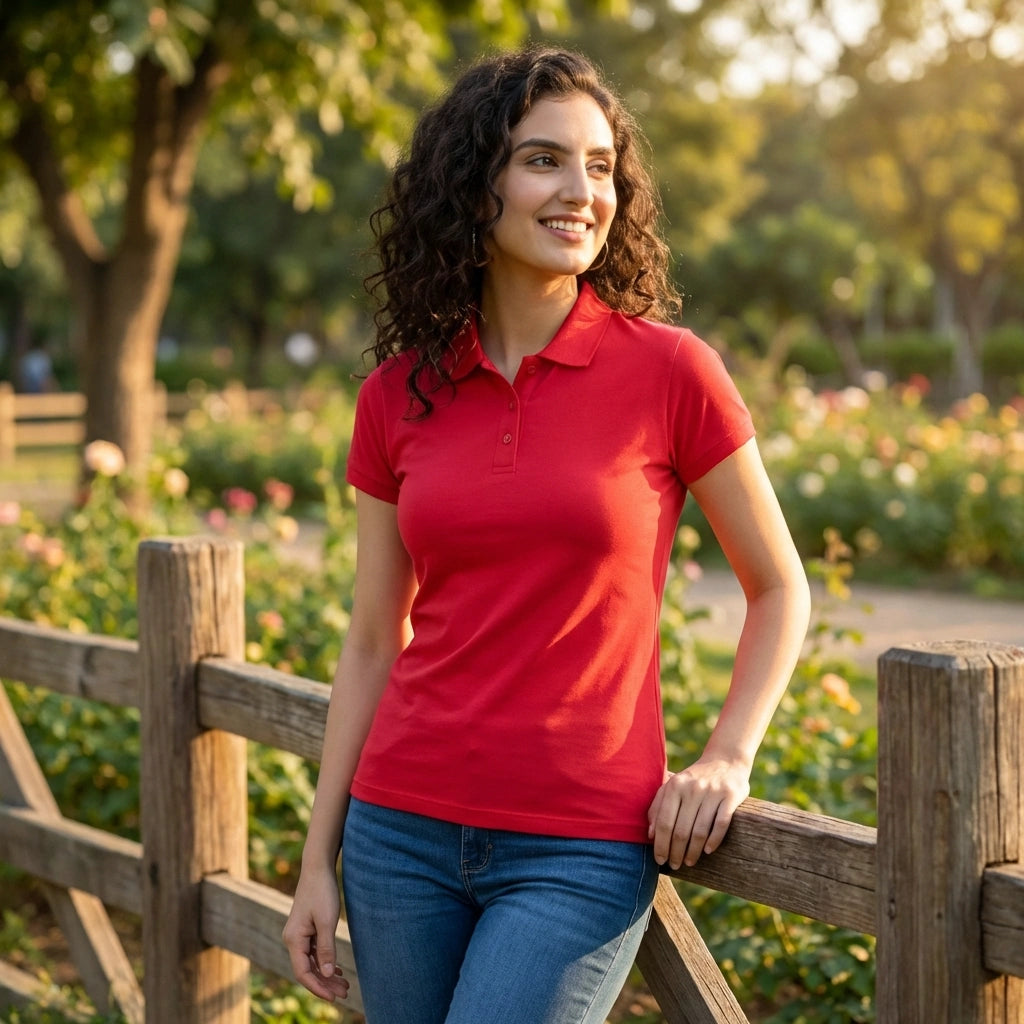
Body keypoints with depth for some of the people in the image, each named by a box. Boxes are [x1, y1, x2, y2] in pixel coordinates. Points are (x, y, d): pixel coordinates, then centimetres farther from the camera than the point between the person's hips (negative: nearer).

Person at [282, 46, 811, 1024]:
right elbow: (374, 643, 9)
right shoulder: (396, 397, 3)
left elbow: (779, 588, 5)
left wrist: (726, 759, -7)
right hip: (405, 832, 4)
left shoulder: (669, 372, -6)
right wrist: (318, 860, 9)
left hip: (579, 851, -3)